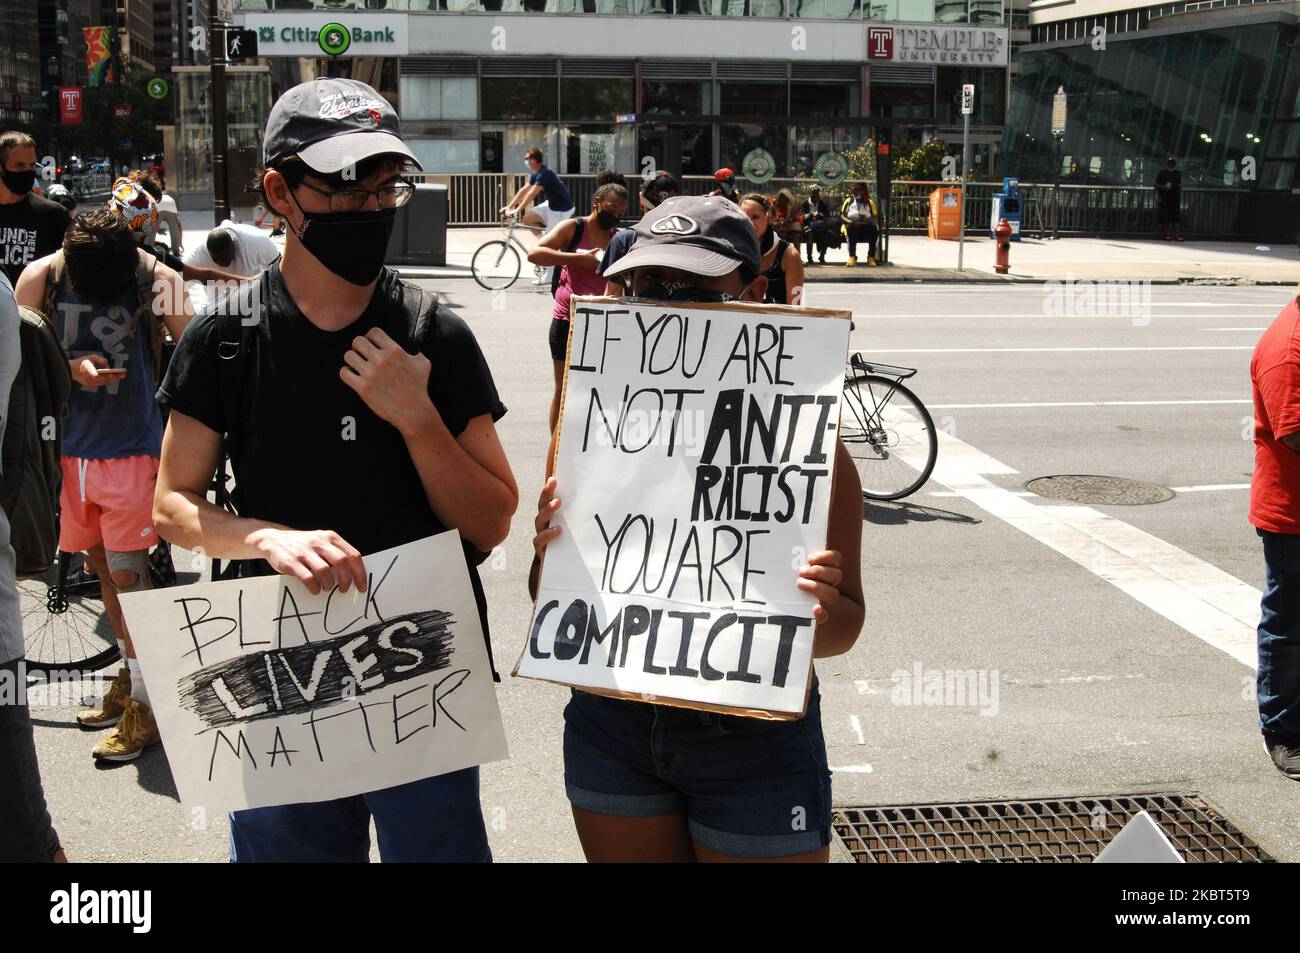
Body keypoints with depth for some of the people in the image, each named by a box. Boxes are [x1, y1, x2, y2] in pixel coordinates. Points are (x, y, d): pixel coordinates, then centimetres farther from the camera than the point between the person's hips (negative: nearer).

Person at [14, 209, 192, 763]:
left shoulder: (157, 279, -14)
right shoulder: (40, 277, -5)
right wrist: (70, 368, -20)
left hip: (132, 450, -4)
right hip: (69, 446, 4)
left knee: (127, 572, -6)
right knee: (100, 564, 14)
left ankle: (143, 706, 2)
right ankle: (131, 675, 30)